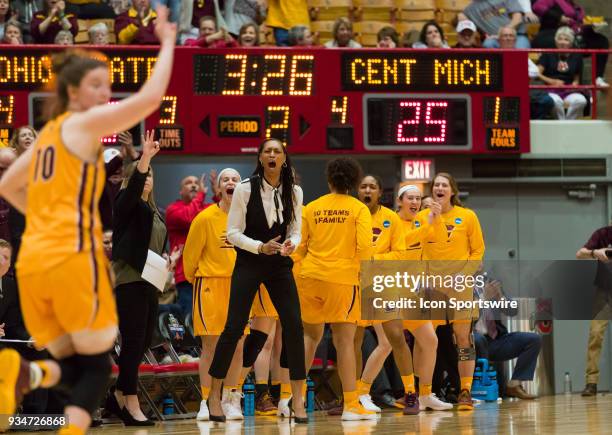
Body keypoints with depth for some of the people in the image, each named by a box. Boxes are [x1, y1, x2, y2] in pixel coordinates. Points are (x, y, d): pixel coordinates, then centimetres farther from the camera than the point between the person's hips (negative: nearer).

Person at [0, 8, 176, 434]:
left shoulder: (48, 133, 21)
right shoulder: (84, 123, 0)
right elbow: (150, 97, -10)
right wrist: (167, 42, 0)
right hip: (73, 257, -7)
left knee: (76, 365, 11)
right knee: (97, 365, 4)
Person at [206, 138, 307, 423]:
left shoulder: (294, 192, 1)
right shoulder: (245, 189, -9)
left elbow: (295, 231, 6)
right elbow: (233, 233, -8)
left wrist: (290, 244, -17)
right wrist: (260, 247, -22)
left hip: (280, 265, 3)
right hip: (249, 263, -3)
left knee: (294, 325, -8)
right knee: (234, 327, -6)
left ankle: (297, 400, 0)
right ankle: (214, 394, 9)